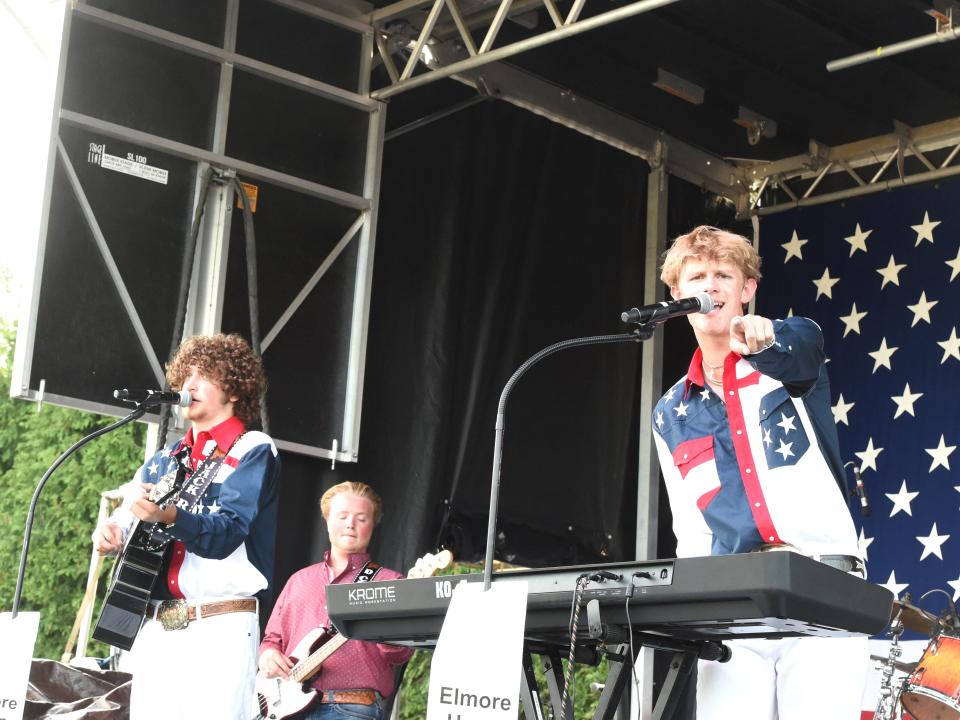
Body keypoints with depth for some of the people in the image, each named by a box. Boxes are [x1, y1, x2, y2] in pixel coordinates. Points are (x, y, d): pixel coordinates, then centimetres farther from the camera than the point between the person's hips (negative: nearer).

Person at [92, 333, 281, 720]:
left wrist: (168, 516, -32)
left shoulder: (253, 452, 0)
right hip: (151, 626, 6)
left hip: (218, 630, -6)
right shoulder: (164, 460, 20)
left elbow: (227, 532, -14)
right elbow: (125, 518, 18)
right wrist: (111, 531, -6)